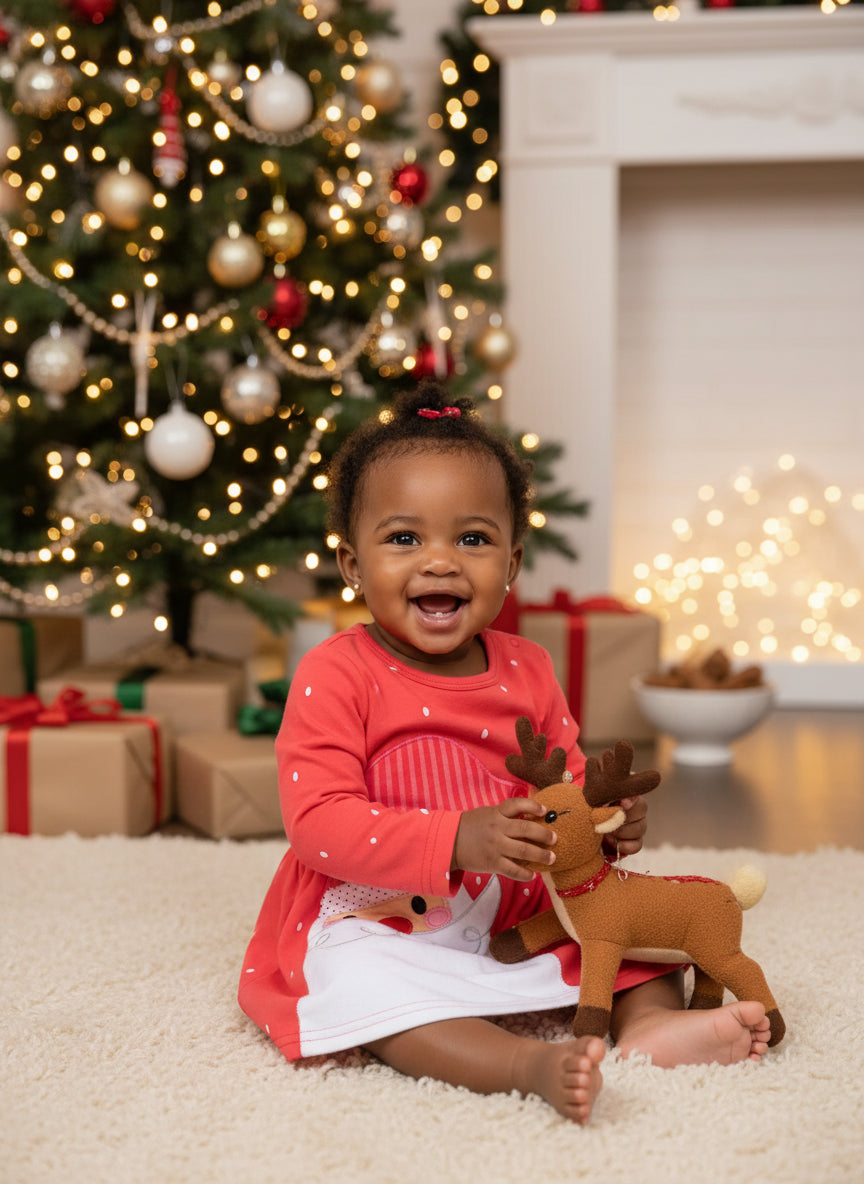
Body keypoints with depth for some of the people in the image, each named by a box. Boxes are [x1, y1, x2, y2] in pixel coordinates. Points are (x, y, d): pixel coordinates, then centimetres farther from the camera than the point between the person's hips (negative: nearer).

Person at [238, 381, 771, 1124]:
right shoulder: (335, 676, -14)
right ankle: (530, 1065, -47)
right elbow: (317, 820, -22)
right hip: (376, 923, -6)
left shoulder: (526, 671, 5)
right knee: (359, 984, -36)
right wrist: (457, 841, -33)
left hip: (516, 912, 6)